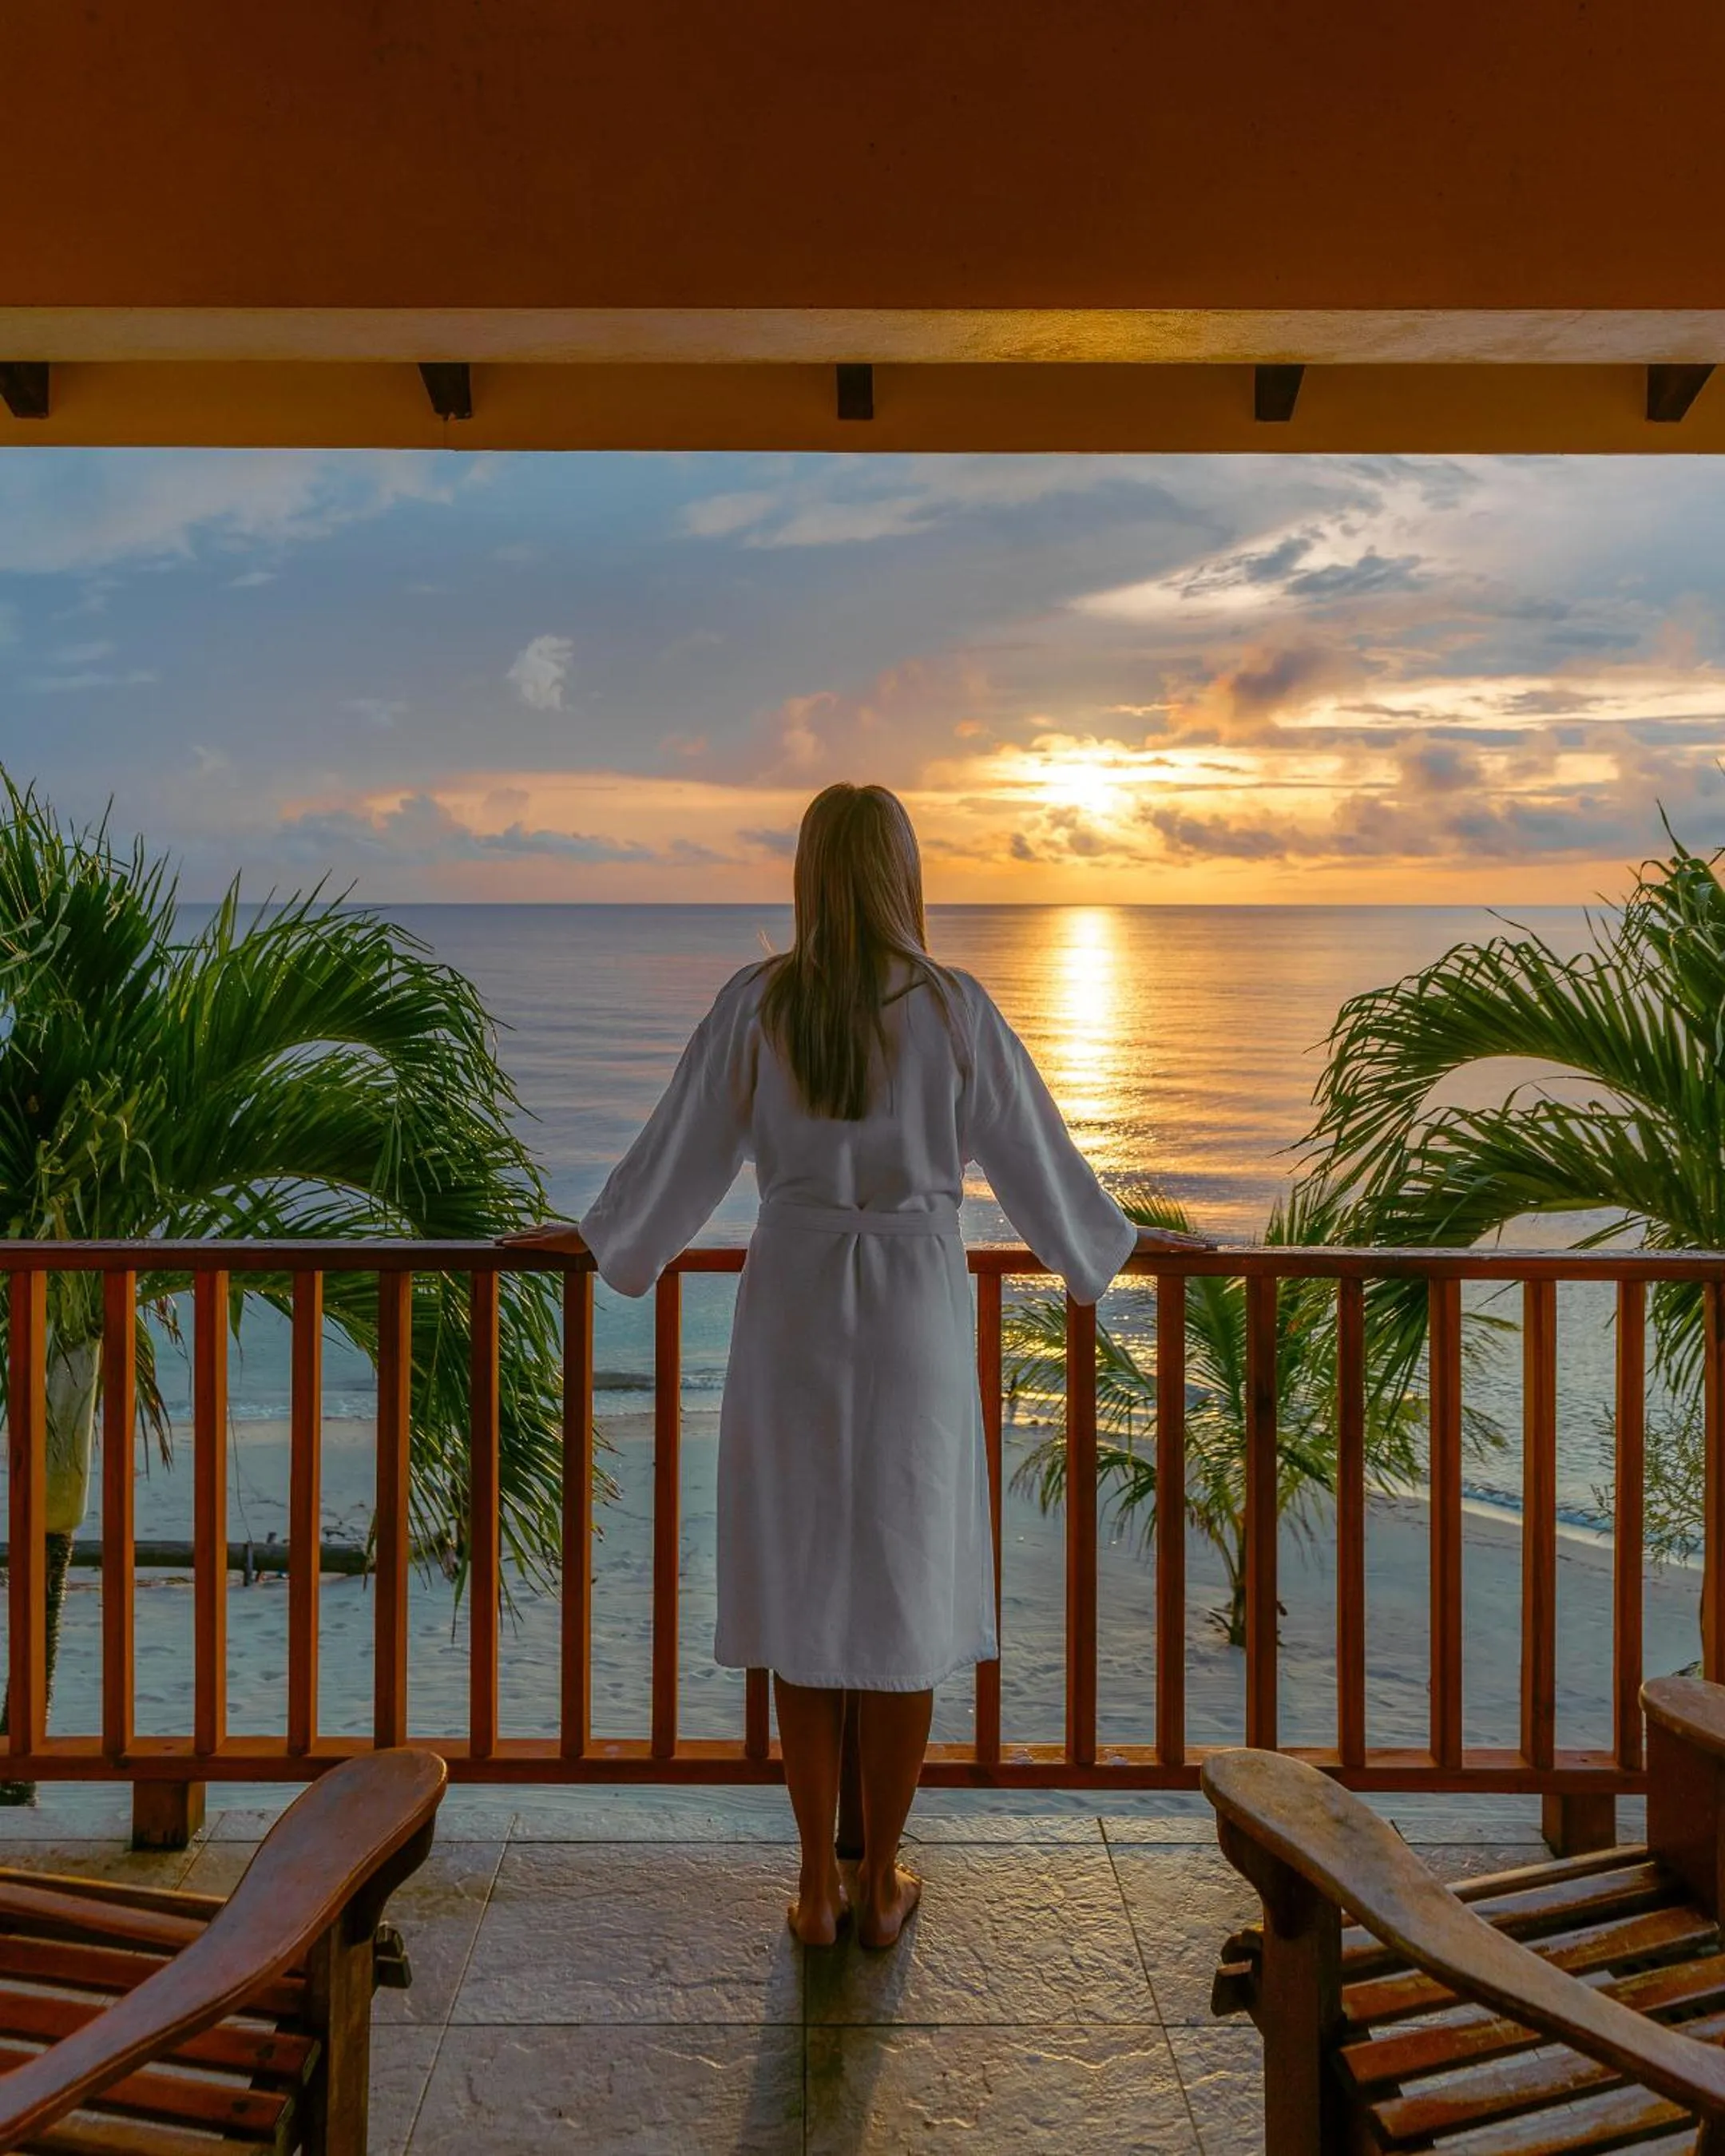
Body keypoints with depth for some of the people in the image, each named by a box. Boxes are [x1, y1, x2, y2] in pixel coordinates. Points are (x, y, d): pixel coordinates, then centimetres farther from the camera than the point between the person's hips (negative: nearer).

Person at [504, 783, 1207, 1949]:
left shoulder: (759, 1002, -6)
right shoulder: (955, 1006, -7)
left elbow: (683, 1151, 2)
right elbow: (1034, 1154, 2)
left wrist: (601, 1239, 19)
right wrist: (1117, 1242, 19)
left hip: (793, 1311, 1)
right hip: (917, 1318, 0)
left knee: (804, 1590, 10)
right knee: (905, 1590, 10)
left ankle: (818, 1884, 19)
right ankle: (881, 1882, 21)